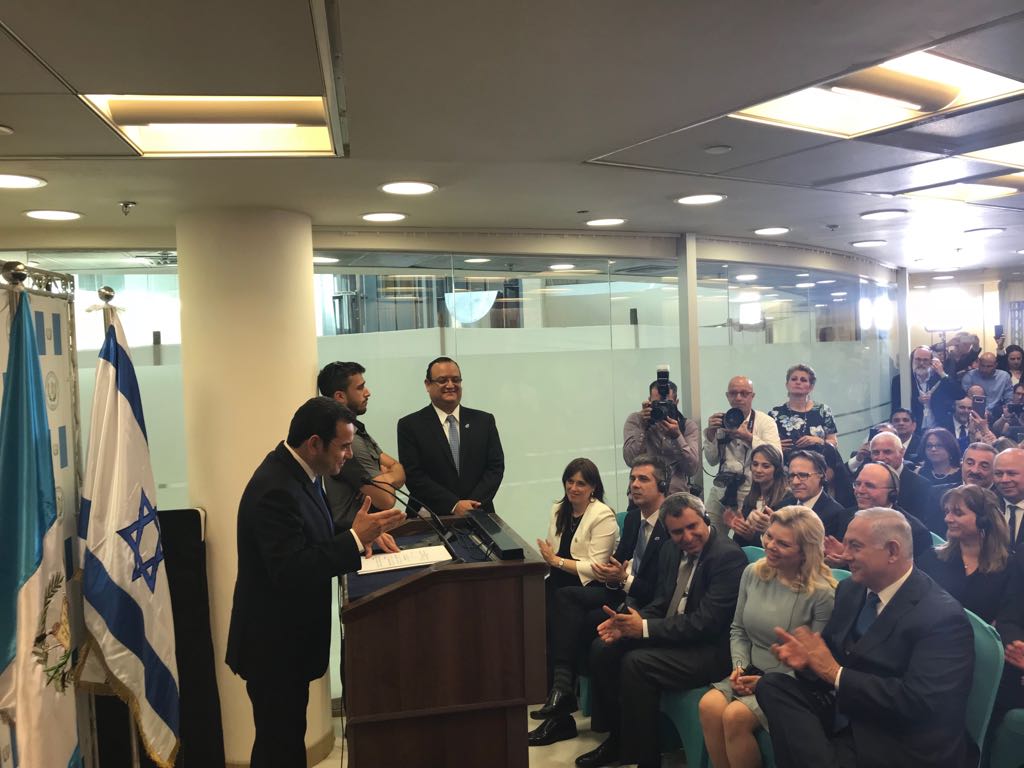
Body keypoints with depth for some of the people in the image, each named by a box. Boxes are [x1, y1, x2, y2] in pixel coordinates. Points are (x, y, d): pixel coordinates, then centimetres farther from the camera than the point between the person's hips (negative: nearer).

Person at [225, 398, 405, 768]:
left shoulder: (297, 472, 3)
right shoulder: (276, 490, -27)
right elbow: (290, 571, -32)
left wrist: (363, 533, -4)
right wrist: (356, 538, -31)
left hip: (289, 636, 9)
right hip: (273, 644, -9)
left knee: (286, 736, 21)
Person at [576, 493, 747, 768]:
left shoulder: (729, 556, -19)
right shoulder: (671, 550, 7)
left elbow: (706, 622, -25)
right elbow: (661, 604, 11)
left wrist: (645, 628, -24)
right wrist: (628, 624, -10)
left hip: (711, 649, -9)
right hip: (672, 636, 9)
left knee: (636, 663, -26)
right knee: (603, 649, -2)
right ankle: (617, 737, 13)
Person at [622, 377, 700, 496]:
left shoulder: (689, 426, 4)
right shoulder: (634, 420, 3)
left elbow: (693, 469, -8)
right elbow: (631, 461, -9)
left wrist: (677, 436, -19)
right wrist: (643, 427, -15)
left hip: (677, 495, 0)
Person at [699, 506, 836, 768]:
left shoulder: (822, 593, -15)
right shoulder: (753, 573, 1)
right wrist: (739, 666, -5)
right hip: (751, 673, 5)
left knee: (735, 716, -29)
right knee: (709, 705, -24)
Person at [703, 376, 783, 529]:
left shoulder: (765, 421, 1)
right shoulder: (722, 420, 10)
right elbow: (712, 460, 7)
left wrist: (748, 437, -23)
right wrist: (710, 433, -7)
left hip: (751, 492, -3)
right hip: (721, 490, 3)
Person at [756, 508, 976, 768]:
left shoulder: (942, 616, -16)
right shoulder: (850, 589, 7)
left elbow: (919, 702, -24)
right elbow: (833, 648, 14)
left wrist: (835, 672, -21)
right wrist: (808, 657, -11)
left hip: (900, 746, -8)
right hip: (844, 713, 8)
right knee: (772, 685, -18)